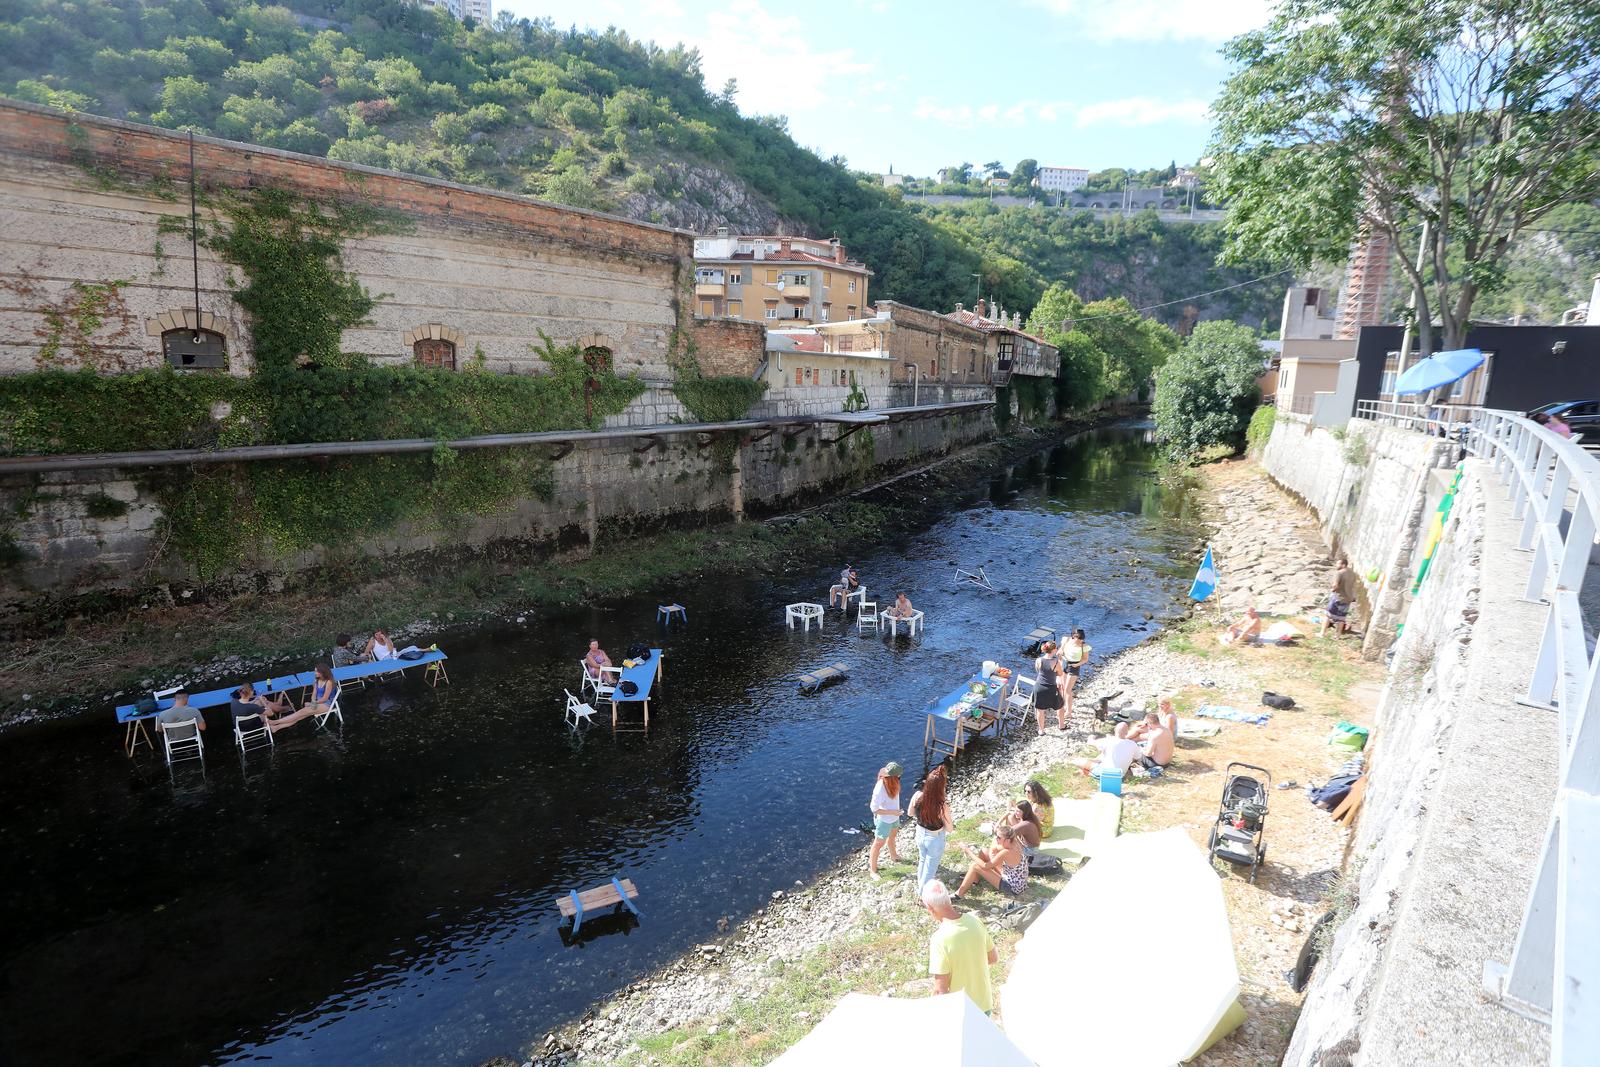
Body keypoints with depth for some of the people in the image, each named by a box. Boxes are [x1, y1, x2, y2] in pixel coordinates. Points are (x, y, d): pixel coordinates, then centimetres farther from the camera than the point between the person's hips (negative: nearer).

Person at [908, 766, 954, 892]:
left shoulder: (918, 795, -23)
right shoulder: (943, 806, -35)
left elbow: (910, 813, -3)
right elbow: (949, 829, -20)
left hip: (920, 834, 5)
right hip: (935, 839, -5)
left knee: (922, 860, 32)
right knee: (930, 868, 20)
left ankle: (920, 884, 55)